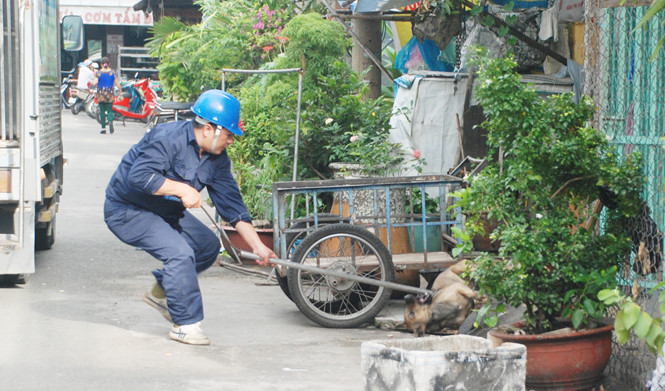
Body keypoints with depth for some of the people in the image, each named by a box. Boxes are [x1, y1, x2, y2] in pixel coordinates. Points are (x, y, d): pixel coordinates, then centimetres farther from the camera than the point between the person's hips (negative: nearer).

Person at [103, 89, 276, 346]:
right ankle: (186, 325, -12)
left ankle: (160, 292, 24)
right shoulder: (169, 138, -26)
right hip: (127, 210, -9)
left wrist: (258, 246, -4)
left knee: (208, 245, 8)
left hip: (165, 211, 9)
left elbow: (231, 203, 1)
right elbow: (140, 175, -36)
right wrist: (182, 189, -33)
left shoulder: (217, 158, -1)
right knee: (179, 252, -24)